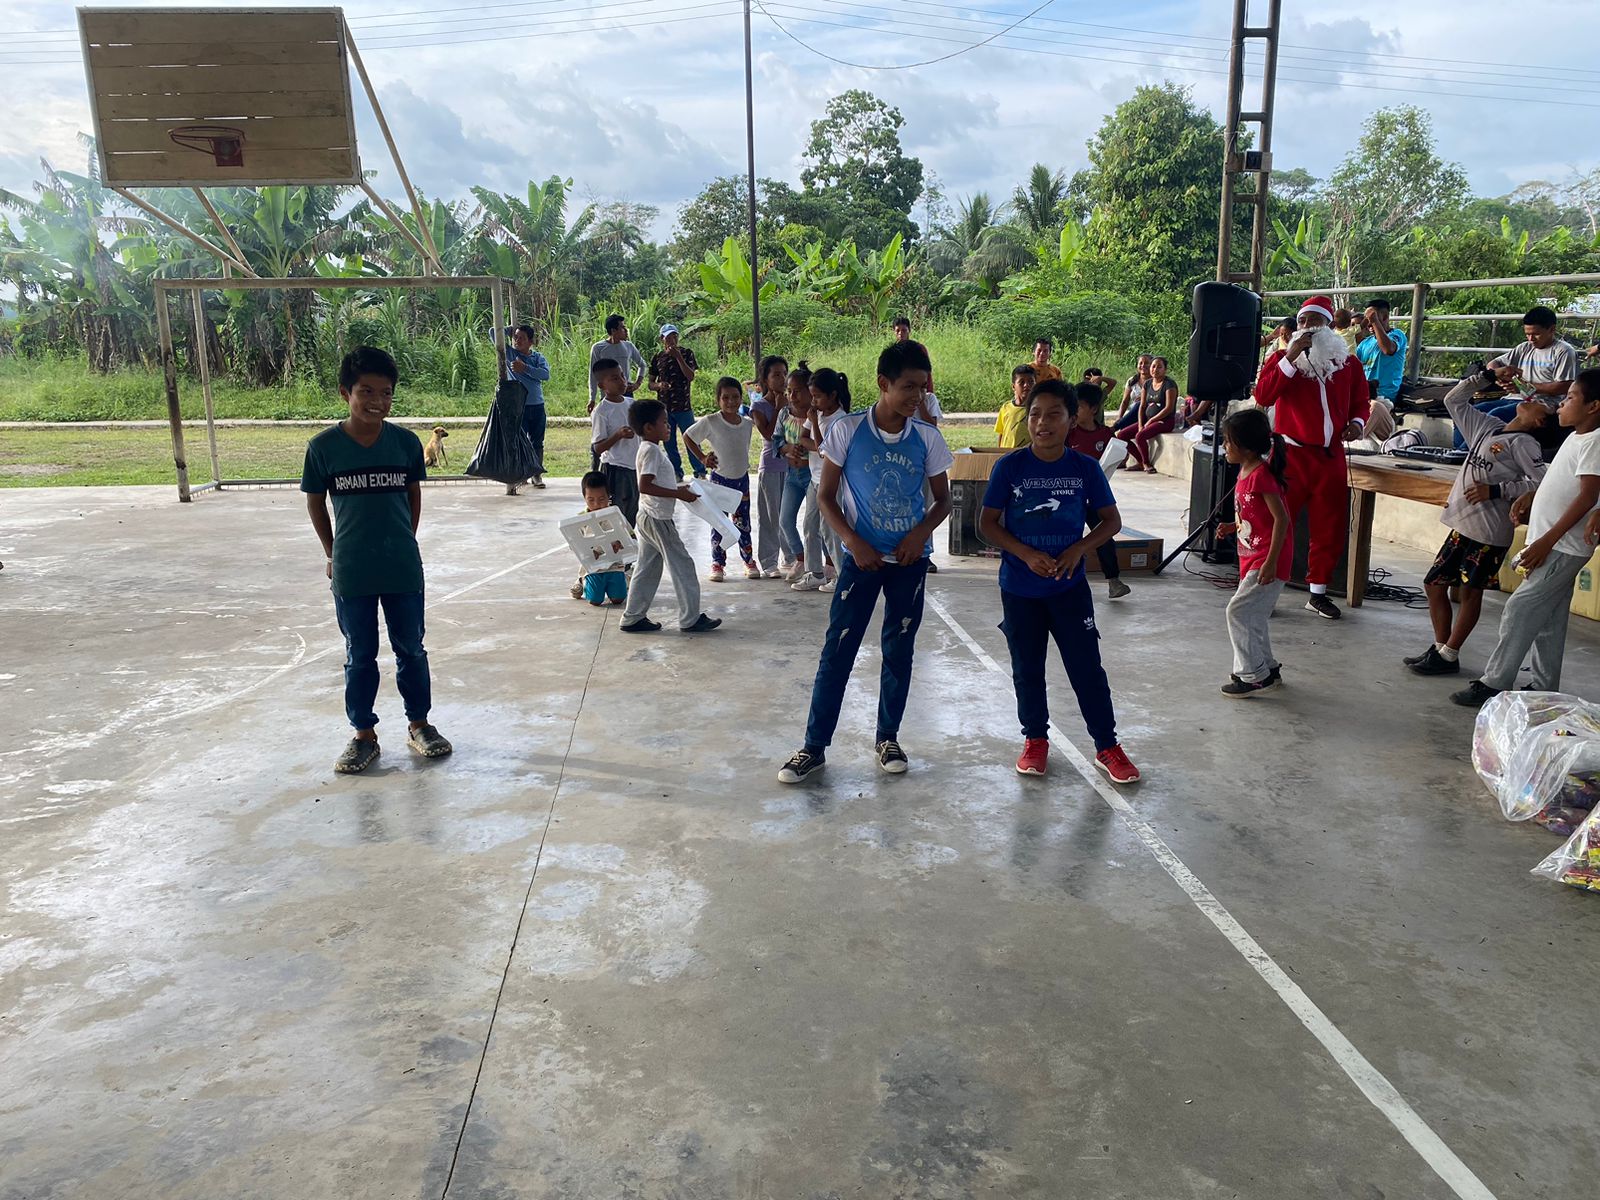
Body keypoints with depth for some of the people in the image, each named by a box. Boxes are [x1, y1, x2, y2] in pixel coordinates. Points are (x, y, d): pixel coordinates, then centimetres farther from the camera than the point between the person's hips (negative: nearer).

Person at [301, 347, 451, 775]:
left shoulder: (406, 442, -5)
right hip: (351, 573, -1)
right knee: (359, 656, 11)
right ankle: (364, 735, 24)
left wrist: (404, 543, 9)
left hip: (403, 569, 1)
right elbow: (315, 502, 5)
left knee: (411, 650, 12)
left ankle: (419, 724, 28)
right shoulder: (323, 447, -8)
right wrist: (333, 553, 7)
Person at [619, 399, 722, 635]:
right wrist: (679, 494, -23)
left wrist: (678, 489, 14)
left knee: (647, 569, 13)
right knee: (682, 566, -2)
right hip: (657, 518, -10)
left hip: (648, 518, 10)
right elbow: (645, 486, -26)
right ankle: (690, 619, 4)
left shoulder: (648, 449, 14)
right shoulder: (652, 450, -18)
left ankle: (633, 618, 17)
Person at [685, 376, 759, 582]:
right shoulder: (710, 422, -12)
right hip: (720, 479, -3)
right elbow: (687, 436, -2)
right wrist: (702, 457, -5)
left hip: (742, 478, 3)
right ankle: (718, 564, 12)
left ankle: (749, 562, 19)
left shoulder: (748, 423, 1)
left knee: (743, 523, 10)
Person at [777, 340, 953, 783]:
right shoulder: (848, 429, -9)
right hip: (861, 557, -2)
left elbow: (942, 500, 7)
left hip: (910, 559, 2)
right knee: (837, 650, -2)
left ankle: (888, 738, 25)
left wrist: (921, 533, -12)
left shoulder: (927, 438, -3)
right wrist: (854, 542, -14)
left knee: (899, 651, 10)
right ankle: (814, 747, 6)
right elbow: (826, 496, -3)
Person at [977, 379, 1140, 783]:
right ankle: (1035, 740, 30)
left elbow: (1111, 520, 3)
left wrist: (1079, 549, -14)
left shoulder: (1085, 468, -5)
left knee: (1087, 666, 2)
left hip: (1070, 586, 0)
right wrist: (1026, 554, -18)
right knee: (1027, 667, 12)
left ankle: (1107, 746, 16)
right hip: (1019, 587, 0)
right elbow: (987, 523, -6)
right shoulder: (1010, 466, -9)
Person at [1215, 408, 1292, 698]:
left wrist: (1271, 562, -25)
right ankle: (1266, 668, 29)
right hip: (1252, 558, 10)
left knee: (1238, 611, -9)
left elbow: (1281, 518, -23)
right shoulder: (1245, 473, 10)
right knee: (1254, 616, 17)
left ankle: (1253, 675, -2)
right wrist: (1233, 527, 5)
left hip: (1267, 560, -10)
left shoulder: (1261, 475, -19)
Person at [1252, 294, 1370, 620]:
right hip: (1291, 453, -4)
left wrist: (1357, 422, -3)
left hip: (1331, 456, 4)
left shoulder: (1349, 363, 10)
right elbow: (1263, 396, -14)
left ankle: (1318, 592, 22)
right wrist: (1290, 358, -20)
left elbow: (1361, 402, 19)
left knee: (1330, 527, 9)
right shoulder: (1282, 357, 1)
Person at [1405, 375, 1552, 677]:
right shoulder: (1489, 427, 14)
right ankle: (1440, 647, 20)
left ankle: (1448, 655, 9)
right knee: (1434, 584, 10)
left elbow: (1541, 482, -17)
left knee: (1471, 592, 2)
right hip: (1463, 525, 8)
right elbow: (1454, 401, 22)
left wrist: (1495, 491, -17)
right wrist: (1484, 376, 13)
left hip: (1489, 532, -8)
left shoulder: (1524, 443, -7)